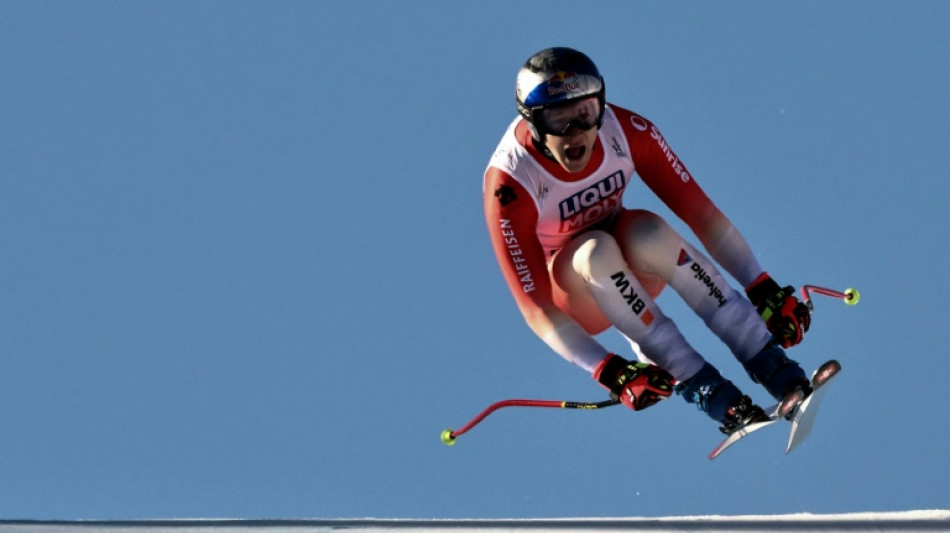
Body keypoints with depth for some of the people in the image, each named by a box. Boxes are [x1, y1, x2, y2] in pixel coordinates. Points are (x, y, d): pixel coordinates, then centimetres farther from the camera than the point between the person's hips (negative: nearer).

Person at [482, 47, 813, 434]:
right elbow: (534, 306, -30)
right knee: (597, 251, -36)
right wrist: (608, 372, -39)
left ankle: (774, 368, -33)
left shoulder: (625, 131, -21)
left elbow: (701, 213, -17)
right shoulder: (509, 182, -29)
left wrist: (764, 289, -26)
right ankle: (700, 384, -33)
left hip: (632, 269, 2)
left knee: (648, 233, -33)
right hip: (570, 293, -2)